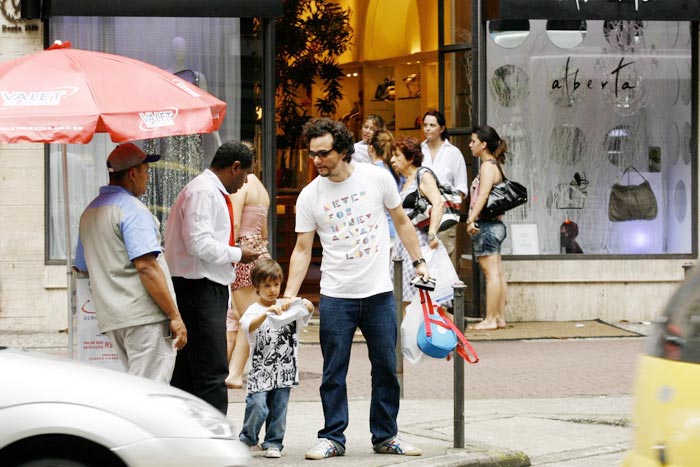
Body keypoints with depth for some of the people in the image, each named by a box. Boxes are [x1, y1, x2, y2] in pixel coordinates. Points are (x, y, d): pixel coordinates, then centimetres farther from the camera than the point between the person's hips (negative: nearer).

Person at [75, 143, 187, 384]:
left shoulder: (89, 212, 18)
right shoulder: (132, 209, -10)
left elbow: (81, 267, 27)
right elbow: (146, 266, -18)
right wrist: (174, 316, -17)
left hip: (112, 318, 9)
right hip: (145, 317, -9)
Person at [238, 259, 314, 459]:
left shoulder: (287, 306, 9)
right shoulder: (254, 310, -1)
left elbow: (310, 308, -4)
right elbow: (248, 327, -20)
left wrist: (295, 301, -24)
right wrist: (267, 313, -33)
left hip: (285, 368, 3)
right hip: (261, 369, -3)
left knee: (279, 409, 3)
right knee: (257, 407, -11)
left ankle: (273, 443, 13)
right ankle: (247, 439, 9)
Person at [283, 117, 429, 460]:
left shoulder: (377, 178, -3)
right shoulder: (309, 196, -3)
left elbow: (401, 221, 10)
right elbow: (302, 250, -1)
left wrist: (418, 262, 6)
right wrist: (288, 297, -7)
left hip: (379, 293, 1)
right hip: (336, 297, -1)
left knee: (386, 369, 8)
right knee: (333, 373, 2)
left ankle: (385, 436, 19)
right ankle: (332, 438, 11)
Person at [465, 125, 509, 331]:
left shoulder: (487, 166, -12)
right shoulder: (495, 165, 16)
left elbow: (483, 195, -22)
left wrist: (471, 220, -25)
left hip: (486, 225, -10)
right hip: (495, 224, 10)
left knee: (491, 273, -8)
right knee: (498, 273, 9)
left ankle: (490, 320, -6)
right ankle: (500, 317, 12)